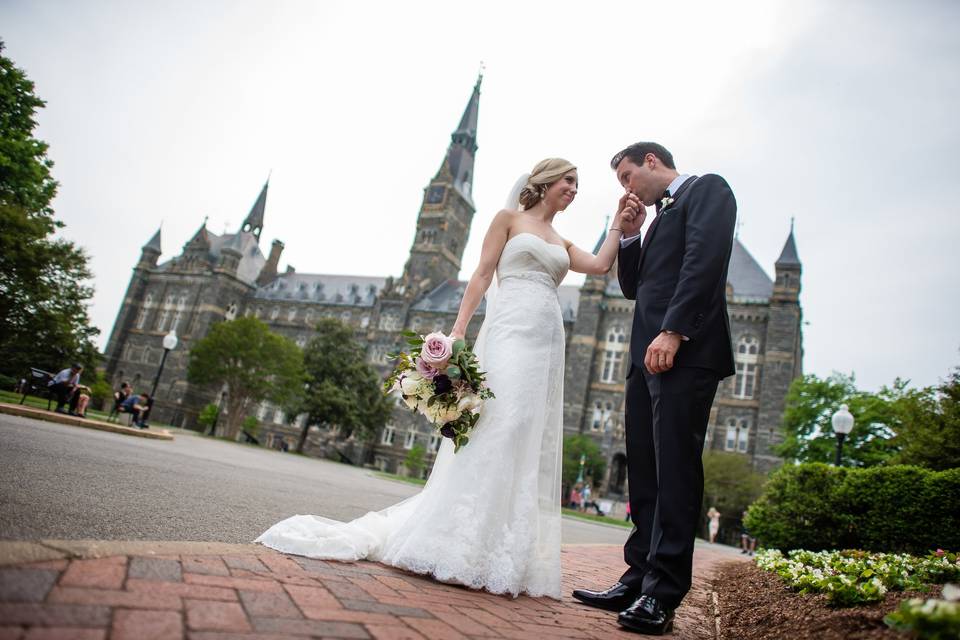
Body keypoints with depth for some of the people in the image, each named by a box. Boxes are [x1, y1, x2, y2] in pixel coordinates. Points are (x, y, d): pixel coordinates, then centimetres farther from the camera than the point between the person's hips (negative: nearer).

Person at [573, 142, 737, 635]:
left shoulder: (707, 189, 5)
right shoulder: (660, 216, 30)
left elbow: (705, 259, -13)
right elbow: (633, 287, 27)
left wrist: (673, 331, -21)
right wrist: (630, 234, 14)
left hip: (685, 352, -9)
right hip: (648, 356, 9)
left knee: (674, 469, -9)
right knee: (644, 472, 6)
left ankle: (662, 595, -4)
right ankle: (638, 580, 12)